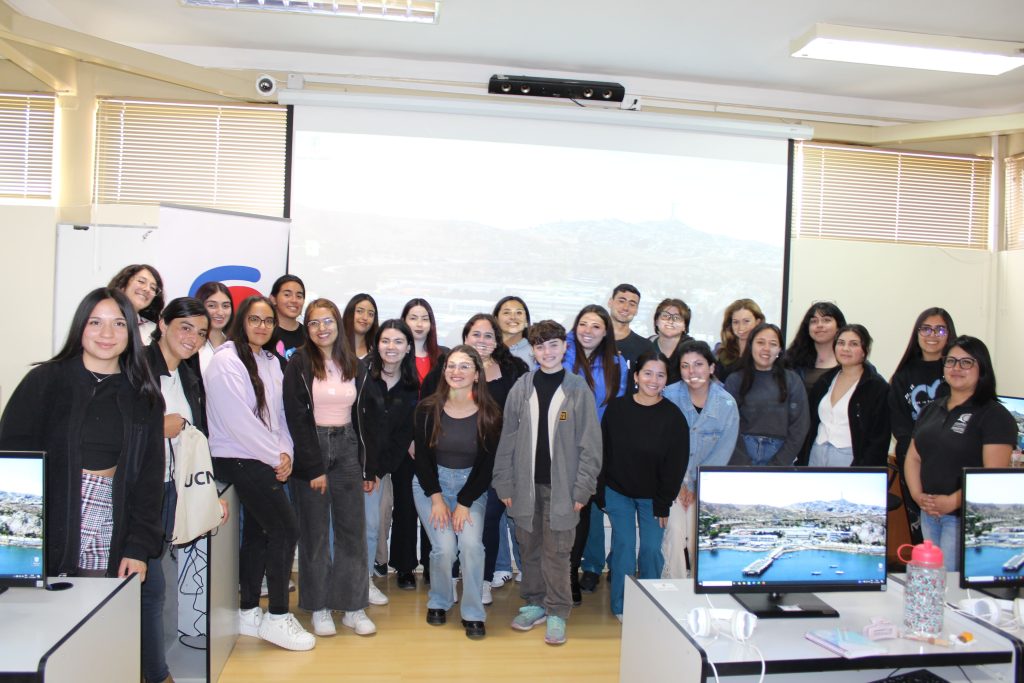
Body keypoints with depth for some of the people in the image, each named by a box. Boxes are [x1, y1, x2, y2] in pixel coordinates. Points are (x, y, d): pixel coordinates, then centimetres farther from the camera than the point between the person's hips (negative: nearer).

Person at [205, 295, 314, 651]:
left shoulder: (271, 362, 12)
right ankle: (277, 617, 2)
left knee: (258, 532, 12)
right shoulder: (226, 361, -11)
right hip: (238, 459, -7)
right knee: (286, 528, -10)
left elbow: (279, 413, 11)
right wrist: (275, 457, -14)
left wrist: (285, 453, -4)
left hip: (266, 462, 8)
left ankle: (249, 613, 24)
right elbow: (238, 420, -17)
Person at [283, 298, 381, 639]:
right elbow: (297, 419, -9)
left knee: (353, 529, 4)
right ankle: (319, 607, 17)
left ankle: (353, 606, 15)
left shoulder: (355, 366, 8)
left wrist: (369, 468, 6)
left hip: (347, 449, 3)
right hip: (311, 451, -3)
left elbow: (365, 418, 10)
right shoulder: (298, 365, -3)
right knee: (315, 532, 4)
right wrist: (314, 468, -14)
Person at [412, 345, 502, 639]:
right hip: (431, 483, 0)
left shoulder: (489, 414, -11)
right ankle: (438, 602, 17)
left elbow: (487, 464, -6)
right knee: (444, 548, -12)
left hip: (471, 485, 0)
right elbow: (422, 456, -4)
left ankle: (473, 614, 1)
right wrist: (437, 499, -9)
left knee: (472, 544, -17)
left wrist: (464, 503, -10)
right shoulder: (427, 409, -10)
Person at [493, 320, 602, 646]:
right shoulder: (521, 388, 2)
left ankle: (557, 612, 17)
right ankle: (535, 603, 29)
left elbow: (590, 444, -4)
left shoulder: (579, 390, -4)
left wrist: (583, 488, -8)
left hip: (561, 486, -2)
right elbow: (507, 439, 4)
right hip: (526, 485, 3)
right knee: (530, 549, 12)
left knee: (557, 552, 2)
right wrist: (504, 484, 1)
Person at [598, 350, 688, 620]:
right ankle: (621, 606, 16)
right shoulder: (617, 408, -7)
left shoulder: (673, 416, -10)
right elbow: (603, 453, -2)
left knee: (652, 549, 0)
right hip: (618, 493, 0)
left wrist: (663, 503, -6)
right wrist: (602, 492, -4)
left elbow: (677, 464, -6)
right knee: (623, 546, 0)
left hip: (652, 497, 0)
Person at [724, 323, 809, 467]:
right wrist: (745, 465, -13)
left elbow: (799, 427, -1)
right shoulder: (734, 380, 0)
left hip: (779, 455, 1)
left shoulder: (792, 381, 3)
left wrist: (778, 465, -9)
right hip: (741, 456, -1)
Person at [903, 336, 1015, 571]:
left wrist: (953, 501, -19)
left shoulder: (994, 416, -7)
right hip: (928, 513, 6)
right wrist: (917, 494, -2)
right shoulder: (932, 409, 13)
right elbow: (913, 457, 13)